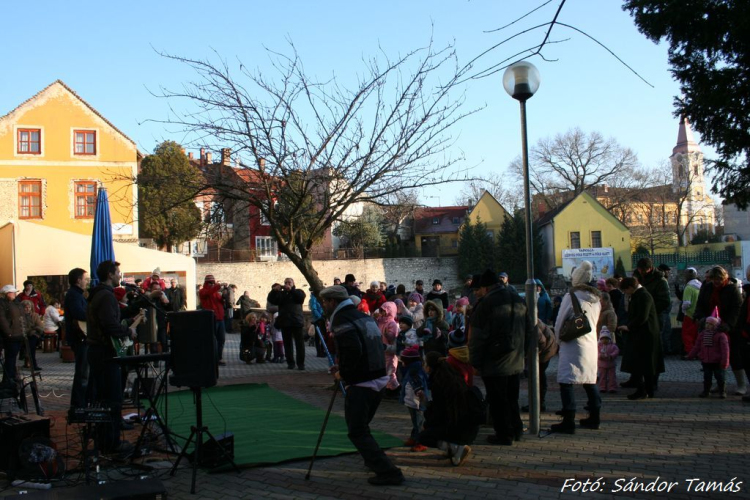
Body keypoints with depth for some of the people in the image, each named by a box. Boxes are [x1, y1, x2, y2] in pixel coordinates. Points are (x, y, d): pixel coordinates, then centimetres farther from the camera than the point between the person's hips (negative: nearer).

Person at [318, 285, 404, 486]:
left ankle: (388, 472, -5)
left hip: (360, 384, -9)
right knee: (362, 426, 25)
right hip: (379, 379, 9)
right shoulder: (364, 317, 15)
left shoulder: (342, 321, -13)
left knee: (357, 432, -1)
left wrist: (343, 373, -11)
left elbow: (353, 350, -27)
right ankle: (374, 461, 33)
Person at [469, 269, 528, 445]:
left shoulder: (486, 303, -14)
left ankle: (504, 434, 7)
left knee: (497, 400, 3)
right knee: (512, 398, 19)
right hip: (516, 362, 7)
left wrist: (475, 362, -7)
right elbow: (528, 330, 17)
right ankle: (516, 430, 27)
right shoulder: (519, 300, 7)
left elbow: (476, 337, -14)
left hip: (494, 363, -7)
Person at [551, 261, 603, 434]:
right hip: (592, 343, 7)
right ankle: (594, 418, 22)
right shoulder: (596, 298, 9)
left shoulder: (571, 296, -11)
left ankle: (568, 421, -11)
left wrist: (558, 339, 7)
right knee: (590, 380, 16)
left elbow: (560, 321, -6)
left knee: (567, 381, -6)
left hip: (573, 344, -7)